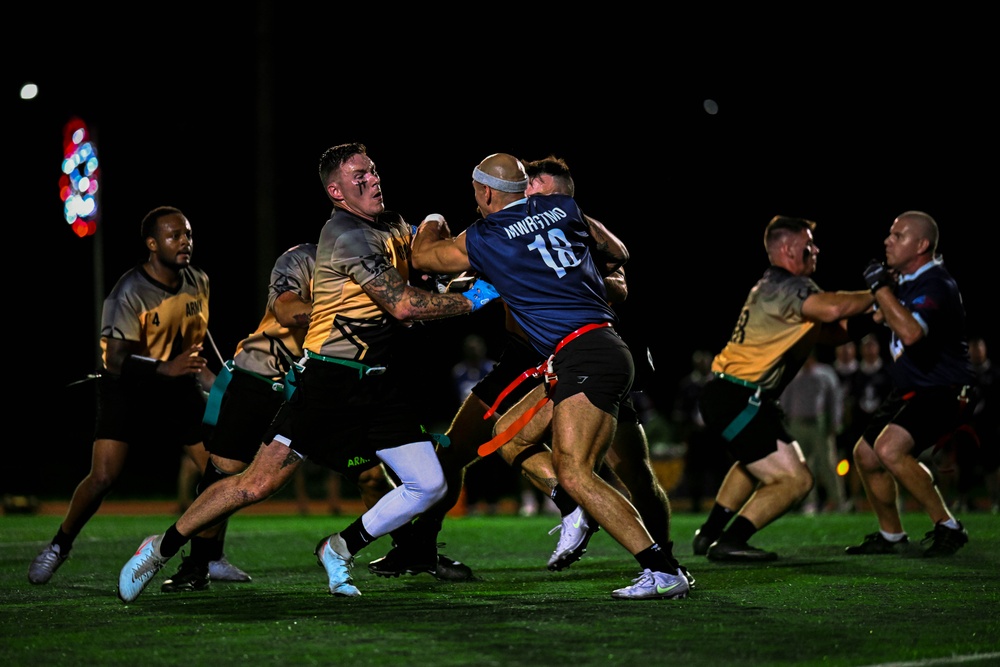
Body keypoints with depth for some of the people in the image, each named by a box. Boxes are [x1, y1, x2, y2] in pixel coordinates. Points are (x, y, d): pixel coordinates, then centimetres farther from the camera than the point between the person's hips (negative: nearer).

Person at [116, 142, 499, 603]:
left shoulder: (393, 228, 13)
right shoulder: (346, 234, -15)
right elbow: (403, 305, -19)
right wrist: (471, 301, -10)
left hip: (379, 384, 8)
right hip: (331, 379, -8)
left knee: (429, 485, -2)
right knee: (259, 483, -9)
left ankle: (339, 550, 15)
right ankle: (161, 548, 6)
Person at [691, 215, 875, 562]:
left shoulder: (775, 286, 19)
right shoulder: (785, 286, -13)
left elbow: (830, 331, 19)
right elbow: (830, 309, -32)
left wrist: (867, 315, 5)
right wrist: (876, 294, -18)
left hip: (724, 394, 11)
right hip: (738, 400, -11)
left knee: (756, 461, 35)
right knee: (795, 480, -10)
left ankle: (709, 534, 35)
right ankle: (729, 542, -12)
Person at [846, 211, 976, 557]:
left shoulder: (936, 286, -23)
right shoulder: (905, 281, 7)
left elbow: (911, 332, -41)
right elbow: (880, 317, 22)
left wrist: (881, 287, -33)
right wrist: (885, 288, 3)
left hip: (944, 393, -10)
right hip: (910, 391, 10)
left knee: (890, 449, -27)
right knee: (866, 455, 12)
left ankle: (948, 527, -15)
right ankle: (891, 536, 29)